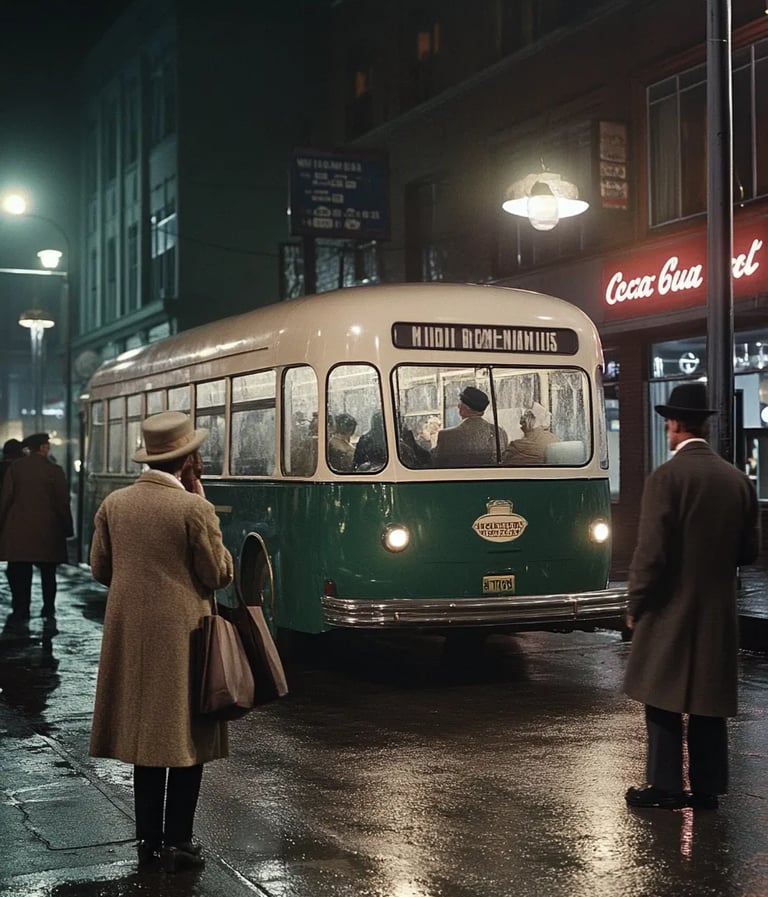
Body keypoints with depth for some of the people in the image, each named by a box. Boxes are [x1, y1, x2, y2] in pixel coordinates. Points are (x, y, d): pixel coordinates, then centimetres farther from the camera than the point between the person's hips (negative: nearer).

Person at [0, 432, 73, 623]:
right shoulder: (54, 470, -5)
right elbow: (63, 502, -3)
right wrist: (67, 528, 5)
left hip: (18, 530, 1)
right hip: (48, 530, -1)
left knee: (19, 573, 4)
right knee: (48, 573, 10)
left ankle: (20, 611, 2)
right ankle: (49, 610, 15)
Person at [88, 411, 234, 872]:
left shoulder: (114, 504, 3)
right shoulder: (193, 509, -15)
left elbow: (101, 568, 10)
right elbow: (219, 575, -8)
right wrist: (203, 505, -3)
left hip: (129, 635, 6)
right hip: (181, 635, -6)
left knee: (145, 732, 15)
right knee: (186, 737, 6)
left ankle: (148, 838, 21)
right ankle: (177, 844, 10)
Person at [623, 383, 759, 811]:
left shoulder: (666, 478, -14)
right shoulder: (738, 480, 2)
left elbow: (651, 552, -17)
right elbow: (749, 549, 7)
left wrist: (635, 606, -6)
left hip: (672, 609, -5)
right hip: (719, 612, 5)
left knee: (665, 701, 5)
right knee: (708, 702, 12)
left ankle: (665, 786, 9)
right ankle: (708, 788, 18)